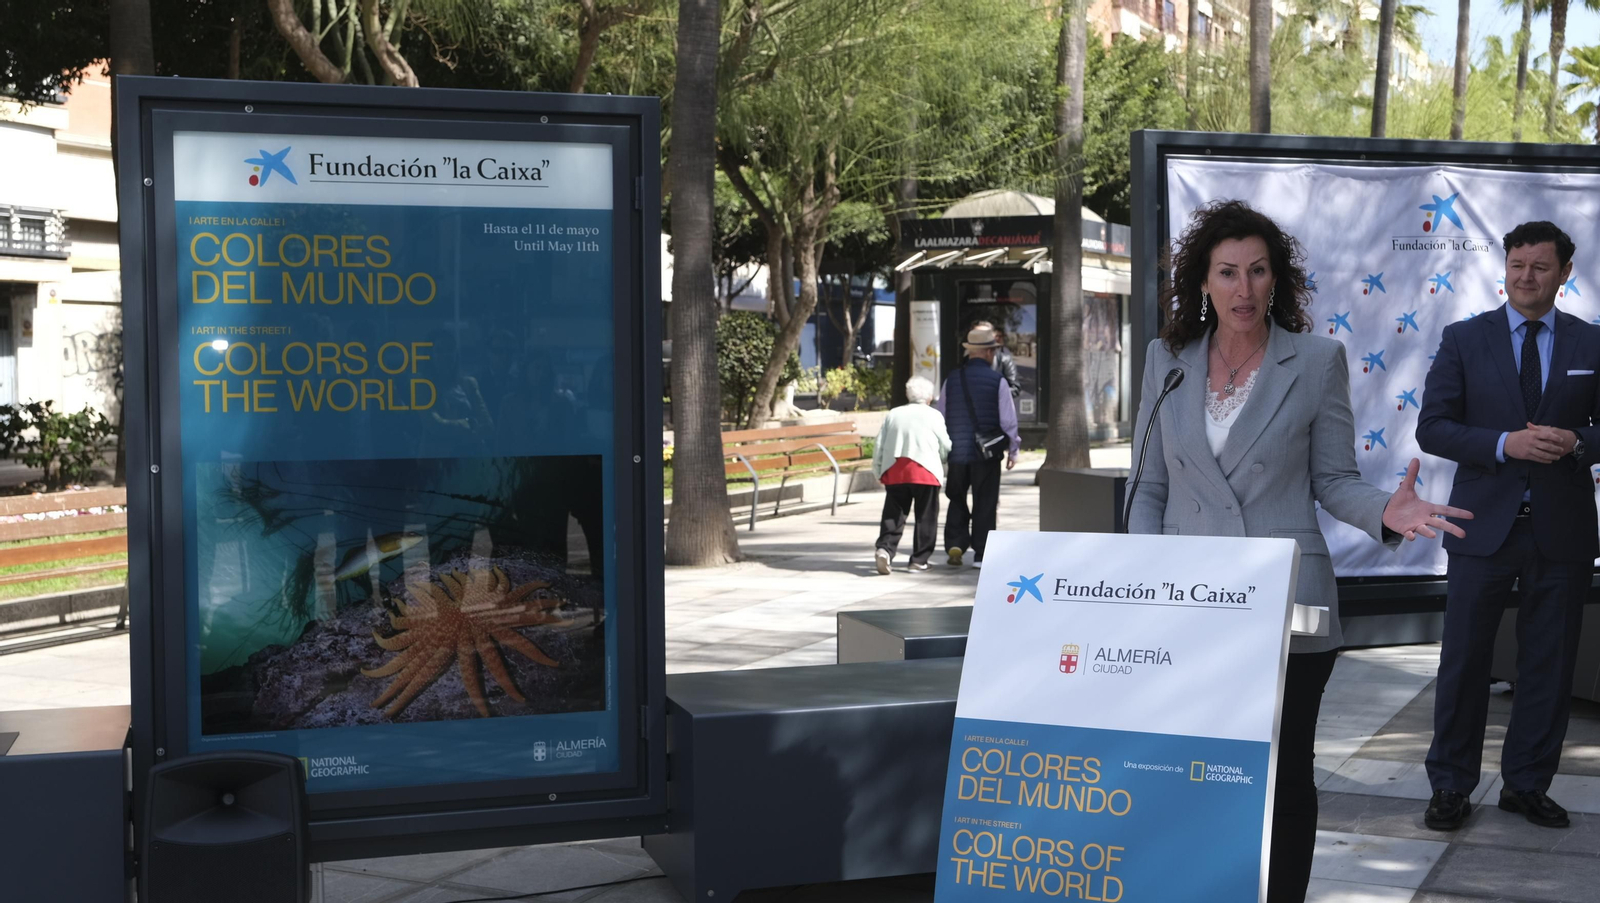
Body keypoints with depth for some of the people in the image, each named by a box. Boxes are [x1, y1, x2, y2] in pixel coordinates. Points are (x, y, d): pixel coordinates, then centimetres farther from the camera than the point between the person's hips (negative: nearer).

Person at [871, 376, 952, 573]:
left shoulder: (893, 415, 11)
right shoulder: (933, 416, 4)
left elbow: (879, 446, 10)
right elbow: (945, 447, 8)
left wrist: (878, 472, 19)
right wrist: (941, 462, 30)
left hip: (894, 472, 3)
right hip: (925, 472, -3)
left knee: (893, 515, 5)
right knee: (925, 517, 6)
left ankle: (884, 548, -15)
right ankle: (919, 559, 6)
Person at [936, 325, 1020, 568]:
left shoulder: (952, 380, 3)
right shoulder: (997, 381, -7)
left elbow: (941, 417, 7)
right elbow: (1008, 420, -6)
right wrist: (1013, 449, 7)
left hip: (957, 450, 3)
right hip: (987, 452, -3)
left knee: (957, 500, 17)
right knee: (985, 503, 5)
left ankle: (955, 544, 2)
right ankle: (981, 554, 6)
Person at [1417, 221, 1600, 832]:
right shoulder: (1464, 340, 2)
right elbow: (1432, 427, -3)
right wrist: (1505, 444, -17)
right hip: (1484, 527, -1)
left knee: (1549, 666, 9)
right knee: (1464, 662, 3)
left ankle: (1527, 786, 23)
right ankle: (1451, 788, 14)